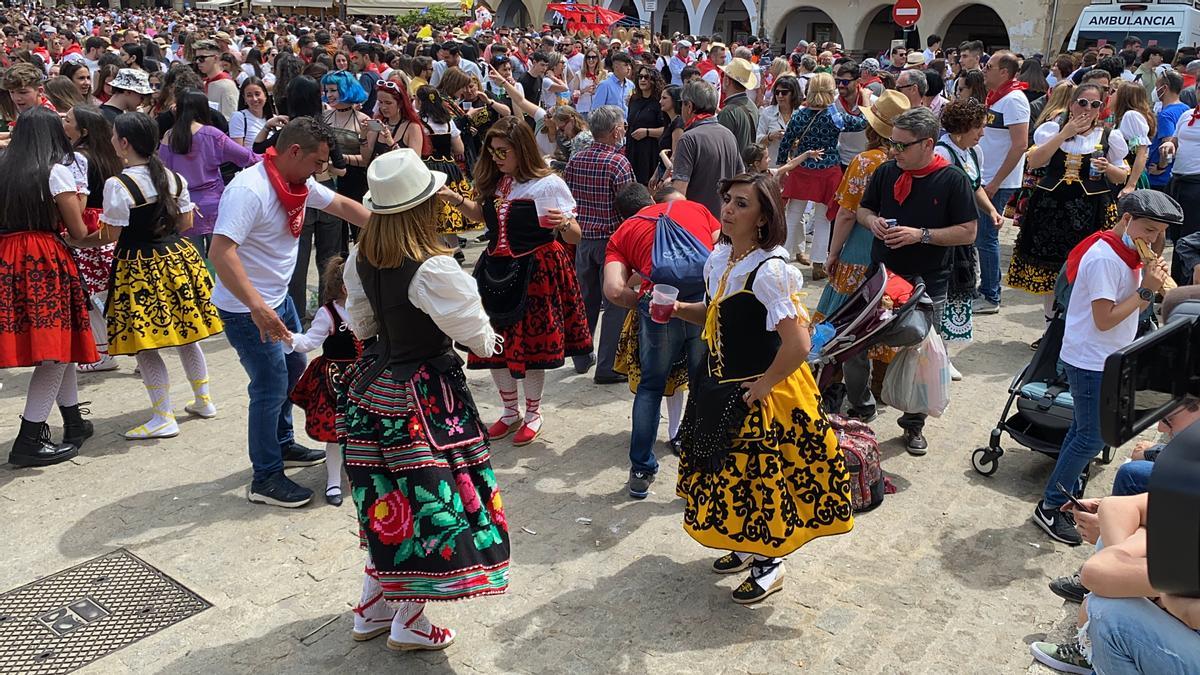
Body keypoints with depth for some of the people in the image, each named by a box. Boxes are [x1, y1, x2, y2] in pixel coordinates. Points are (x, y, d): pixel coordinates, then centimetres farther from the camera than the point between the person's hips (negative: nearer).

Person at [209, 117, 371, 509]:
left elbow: (343, 206, 13)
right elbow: (221, 252, -35)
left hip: (279, 299, 10)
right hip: (247, 310, -10)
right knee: (271, 388, -3)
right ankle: (265, 479, 10)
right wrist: (257, 307, -42)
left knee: (293, 369, 21)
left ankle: (282, 444, 40)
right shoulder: (249, 189, -27)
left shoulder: (299, 183, 0)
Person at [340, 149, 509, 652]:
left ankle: (371, 609, 33)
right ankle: (408, 624, 20)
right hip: (424, 396, -7)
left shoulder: (362, 261, -2)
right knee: (430, 500, 7)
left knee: (389, 499, 20)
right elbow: (476, 335, -16)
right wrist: (490, 342, 6)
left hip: (375, 383, 8)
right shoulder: (433, 270, -24)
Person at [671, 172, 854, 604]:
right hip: (720, 387, 8)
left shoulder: (769, 270, -24)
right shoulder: (719, 258, 1)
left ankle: (769, 566, 29)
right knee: (730, 473, 20)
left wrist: (762, 386, -19)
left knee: (759, 477, 7)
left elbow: (798, 344, -28)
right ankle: (746, 549, 42)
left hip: (759, 394, -8)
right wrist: (680, 309, -1)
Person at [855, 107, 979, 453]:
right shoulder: (886, 171, 1)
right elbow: (863, 208, 15)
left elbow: (968, 232, -10)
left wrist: (921, 235, -20)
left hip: (927, 285, -3)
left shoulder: (953, 180, -10)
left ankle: (914, 423, 27)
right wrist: (872, 221, -8)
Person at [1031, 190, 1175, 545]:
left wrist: (1151, 286, -9)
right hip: (1090, 361, -10)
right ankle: (1049, 508, 6)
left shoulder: (1129, 253, 7)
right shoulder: (1103, 258, -22)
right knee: (1092, 438, -4)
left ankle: (1064, 497, 27)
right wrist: (1146, 290, -21)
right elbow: (1104, 320, -23)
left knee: (1082, 431, 16)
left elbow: (1134, 308, 8)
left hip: (1108, 360, 10)